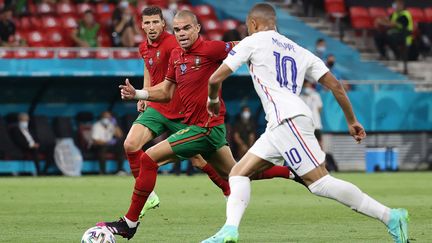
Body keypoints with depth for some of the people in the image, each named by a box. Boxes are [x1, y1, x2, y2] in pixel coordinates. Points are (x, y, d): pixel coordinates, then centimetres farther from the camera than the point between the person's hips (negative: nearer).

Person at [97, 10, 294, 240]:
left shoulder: (210, 49, -16)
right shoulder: (175, 55, 8)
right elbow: (166, 92, 15)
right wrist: (136, 94, 3)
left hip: (204, 128, -9)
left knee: (149, 159, -11)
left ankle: (129, 223, -5)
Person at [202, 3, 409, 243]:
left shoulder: (252, 42, 8)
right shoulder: (298, 51, 25)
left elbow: (216, 78, 5)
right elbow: (335, 85, 18)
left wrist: (213, 100, 26)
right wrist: (352, 121, 25)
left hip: (287, 119, -8)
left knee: (320, 182, -13)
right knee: (238, 173, 11)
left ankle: (391, 217, -17)